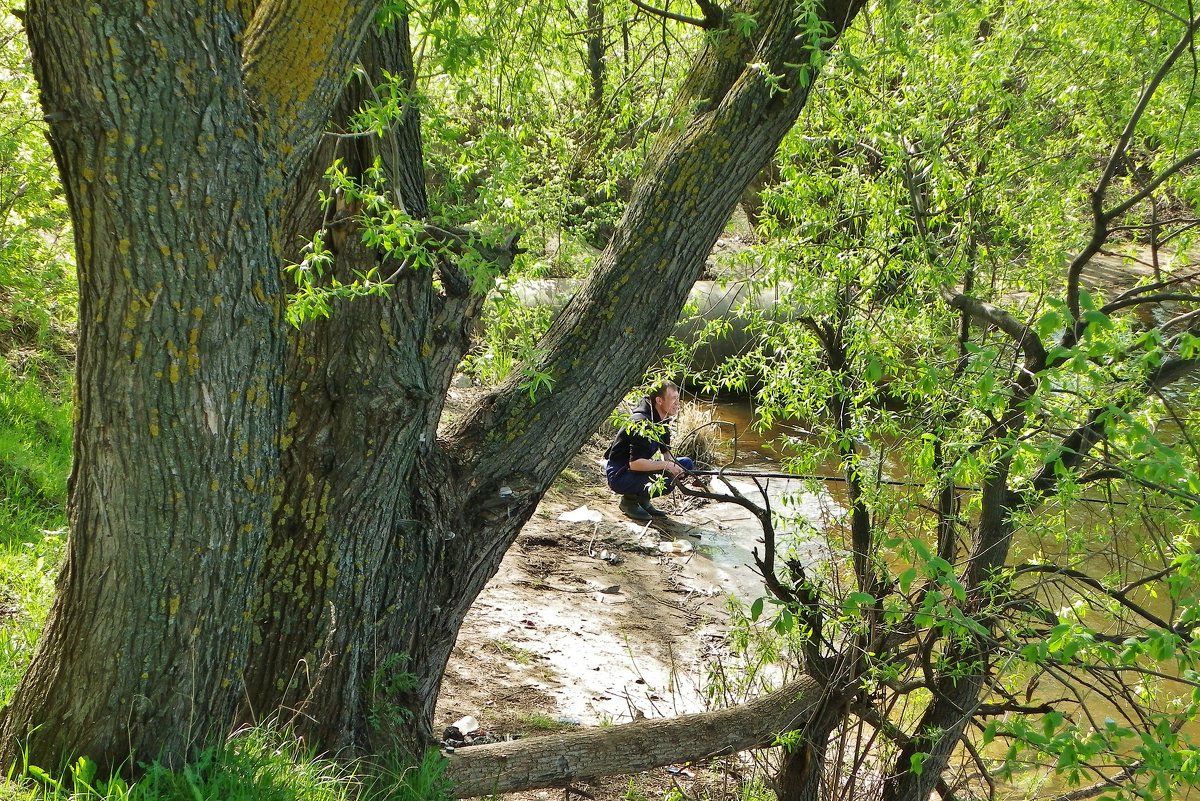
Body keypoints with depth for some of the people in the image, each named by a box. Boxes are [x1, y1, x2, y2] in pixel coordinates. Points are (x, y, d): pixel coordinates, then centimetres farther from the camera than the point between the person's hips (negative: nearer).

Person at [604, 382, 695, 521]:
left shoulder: (662, 421, 4)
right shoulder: (642, 423, -25)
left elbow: (666, 452, 11)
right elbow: (635, 463, -31)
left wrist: (674, 466, -11)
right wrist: (667, 465, -27)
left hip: (639, 469, 10)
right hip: (619, 474, -10)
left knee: (686, 464, 3)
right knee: (666, 480, -31)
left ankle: (643, 500, 7)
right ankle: (630, 500, -6)